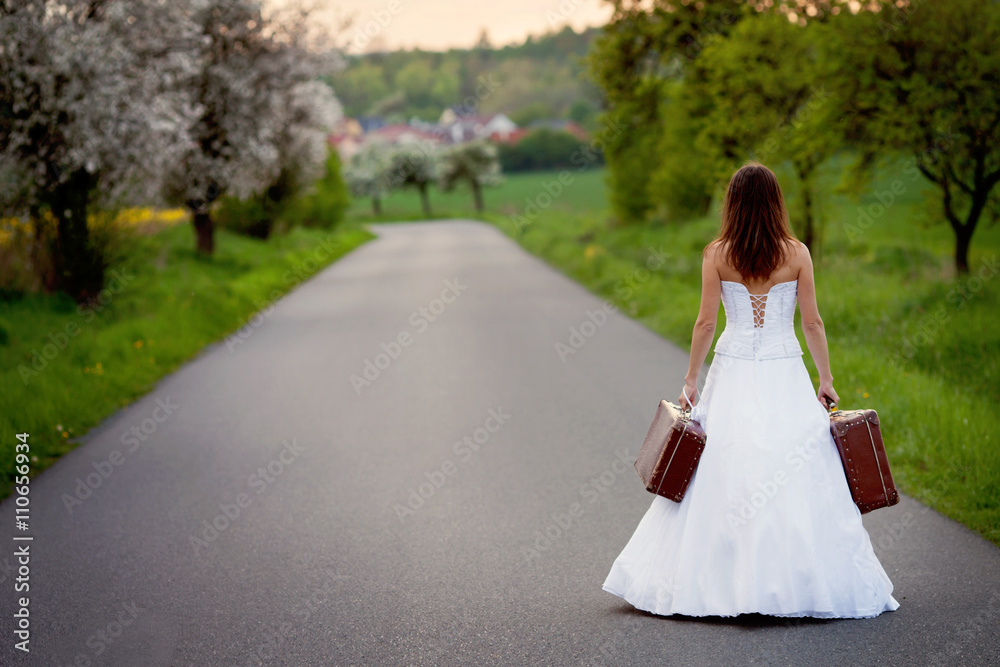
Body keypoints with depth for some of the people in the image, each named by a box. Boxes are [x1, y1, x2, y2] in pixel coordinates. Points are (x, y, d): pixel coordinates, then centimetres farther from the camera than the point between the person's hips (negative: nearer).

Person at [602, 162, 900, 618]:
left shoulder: (716, 254, -3)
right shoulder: (796, 254, -2)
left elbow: (706, 322, -3)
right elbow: (812, 322, -1)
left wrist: (691, 380, 5)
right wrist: (826, 380, 8)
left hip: (733, 372, 0)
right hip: (785, 375, 0)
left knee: (720, 478, 6)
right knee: (797, 476, 3)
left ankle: (720, 582, 9)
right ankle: (803, 581, 3)